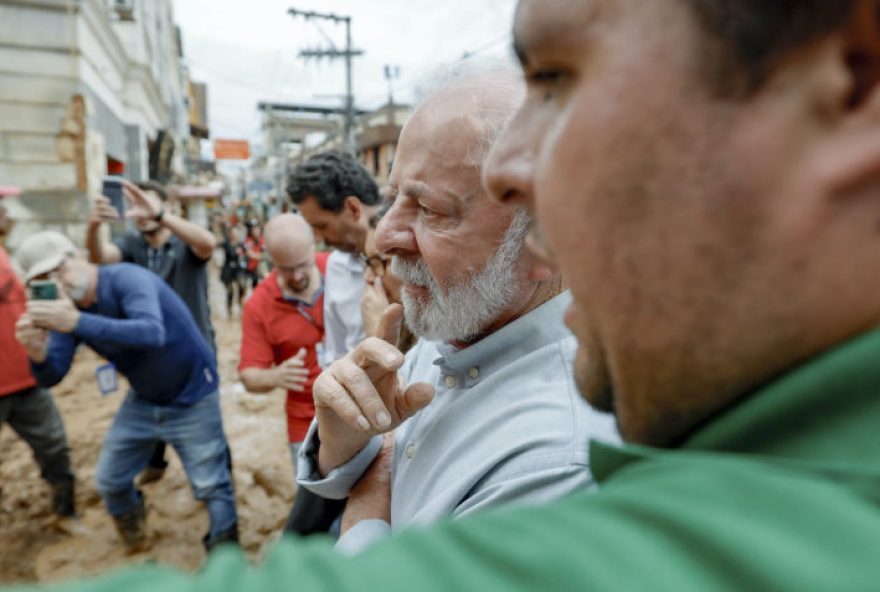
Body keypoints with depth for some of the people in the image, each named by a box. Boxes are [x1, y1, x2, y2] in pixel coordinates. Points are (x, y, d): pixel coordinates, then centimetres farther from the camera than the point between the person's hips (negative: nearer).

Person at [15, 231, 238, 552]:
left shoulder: (127, 278, -26)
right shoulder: (68, 307, -4)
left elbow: (152, 333, -45)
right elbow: (52, 376, -9)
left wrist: (78, 322, -52)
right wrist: (38, 354, -32)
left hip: (191, 398, -7)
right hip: (143, 399, 7)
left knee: (211, 485, 1)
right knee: (108, 480, 17)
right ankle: (131, 521, 50)